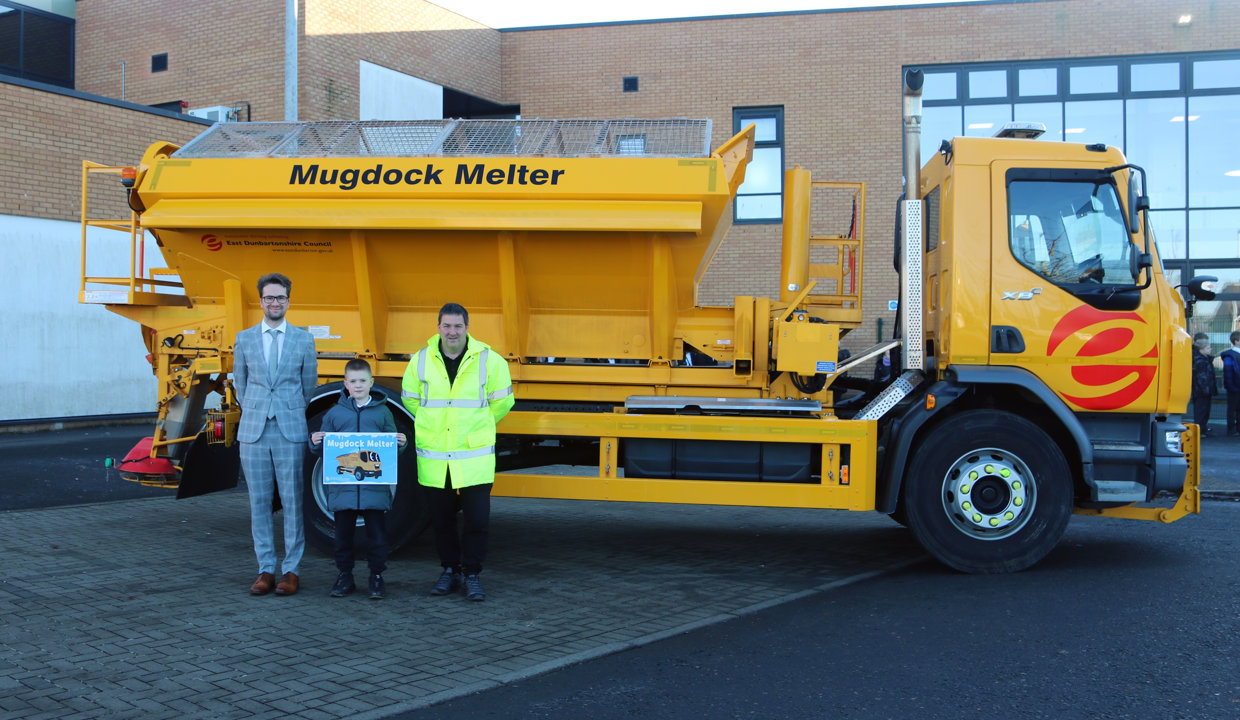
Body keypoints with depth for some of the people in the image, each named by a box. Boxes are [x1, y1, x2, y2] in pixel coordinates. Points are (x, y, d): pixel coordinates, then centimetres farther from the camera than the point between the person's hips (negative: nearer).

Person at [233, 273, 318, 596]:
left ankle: (290, 570, 6)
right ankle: (266, 569, 12)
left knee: (293, 501, -2)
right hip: (253, 432, 2)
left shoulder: (304, 340, 5)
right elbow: (240, 384, 16)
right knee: (259, 502, 5)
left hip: (290, 432, -2)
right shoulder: (244, 339, 9)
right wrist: (254, 415, 12)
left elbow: (308, 386, 10)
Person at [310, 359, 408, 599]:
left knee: (376, 531, 2)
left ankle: (376, 575, 12)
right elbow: (323, 449, 12)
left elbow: (391, 446, 11)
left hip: (374, 486, -1)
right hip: (342, 486, 1)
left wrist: (400, 443, -9)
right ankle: (344, 575, 18)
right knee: (343, 531, 7)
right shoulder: (335, 413, 9)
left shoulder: (382, 412, 8)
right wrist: (315, 443, -9)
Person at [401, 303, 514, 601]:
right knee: (441, 520, 10)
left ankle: (471, 574, 12)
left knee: (478, 519, -4)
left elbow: (502, 401, 11)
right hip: (433, 458, 2)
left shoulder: (490, 360, -1)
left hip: (475, 458, -2)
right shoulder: (420, 361, 4)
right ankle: (450, 570, 27)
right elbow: (410, 399, 19)